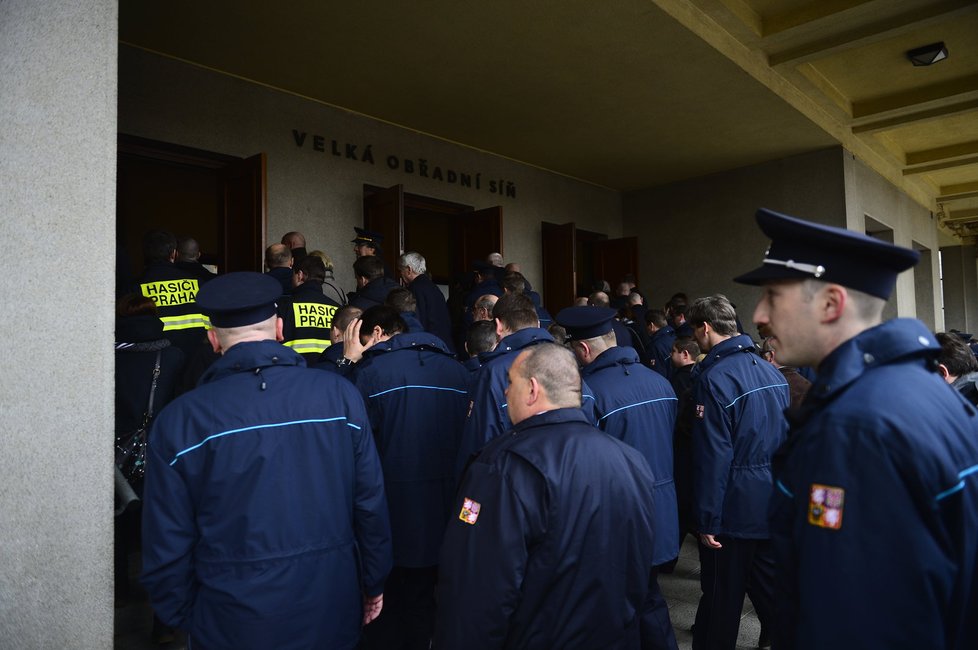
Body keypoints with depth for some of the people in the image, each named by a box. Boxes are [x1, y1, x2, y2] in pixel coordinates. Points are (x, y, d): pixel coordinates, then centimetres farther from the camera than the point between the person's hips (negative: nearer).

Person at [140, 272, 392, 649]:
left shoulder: (178, 421, -14)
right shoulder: (341, 395, -12)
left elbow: (167, 546, -7)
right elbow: (372, 504, -6)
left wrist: (183, 618, 10)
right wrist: (373, 585, 9)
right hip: (332, 613, 2)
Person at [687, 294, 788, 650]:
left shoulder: (713, 377, -18)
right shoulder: (772, 371, 5)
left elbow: (712, 455, -20)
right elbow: (785, 437, 11)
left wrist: (707, 519, -14)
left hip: (735, 509, -7)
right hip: (774, 504, 7)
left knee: (722, 598, 9)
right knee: (771, 590, 18)